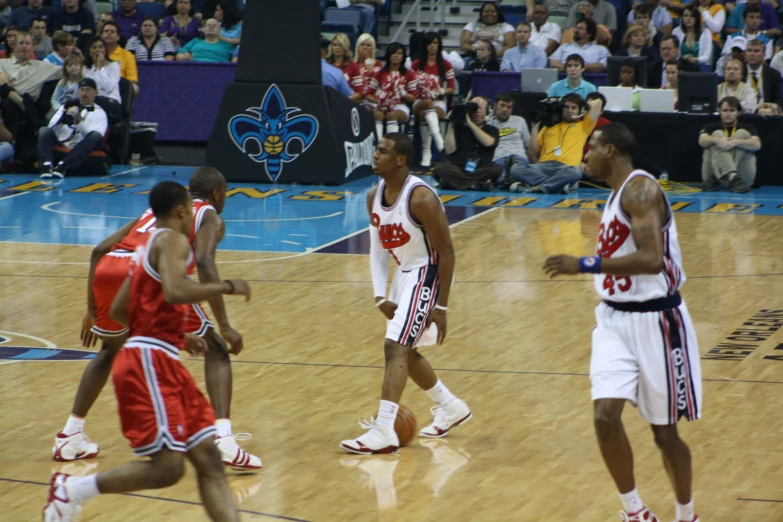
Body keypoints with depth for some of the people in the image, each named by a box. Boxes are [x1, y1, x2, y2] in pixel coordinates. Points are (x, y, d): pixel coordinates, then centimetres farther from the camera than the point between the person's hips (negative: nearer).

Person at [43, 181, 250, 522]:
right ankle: (72, 489, -2)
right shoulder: (173, 240, -6)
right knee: (168, 467, -15)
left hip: (161, 364, 10)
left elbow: (118, 311, 27)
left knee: (208, 461, 2)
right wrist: (227, 287, -12)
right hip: (148, 362, -10)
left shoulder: (151, 246, 22)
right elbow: (174, 292, -26)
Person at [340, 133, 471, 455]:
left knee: (395, 346, -19)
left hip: (428, 274, -9)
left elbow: (446, 253, -21)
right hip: (404, 273, 9)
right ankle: (452, 408, 38)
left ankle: (384, 431, -20)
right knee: (405, 351, 19)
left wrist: (441, 307, -20)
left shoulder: (420, 198, -25)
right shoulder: (374, 196, -1)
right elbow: (378, 249, 7)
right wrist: (380, 296, -4)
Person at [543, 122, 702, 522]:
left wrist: (586, 265, -30)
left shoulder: (640, 189, -17)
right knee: (605, 416, -8)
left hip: (654, 319, -7)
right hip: (615, 319, 7)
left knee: (664, 431, 5)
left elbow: (651, 259, -29)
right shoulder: (617, 194, 12)